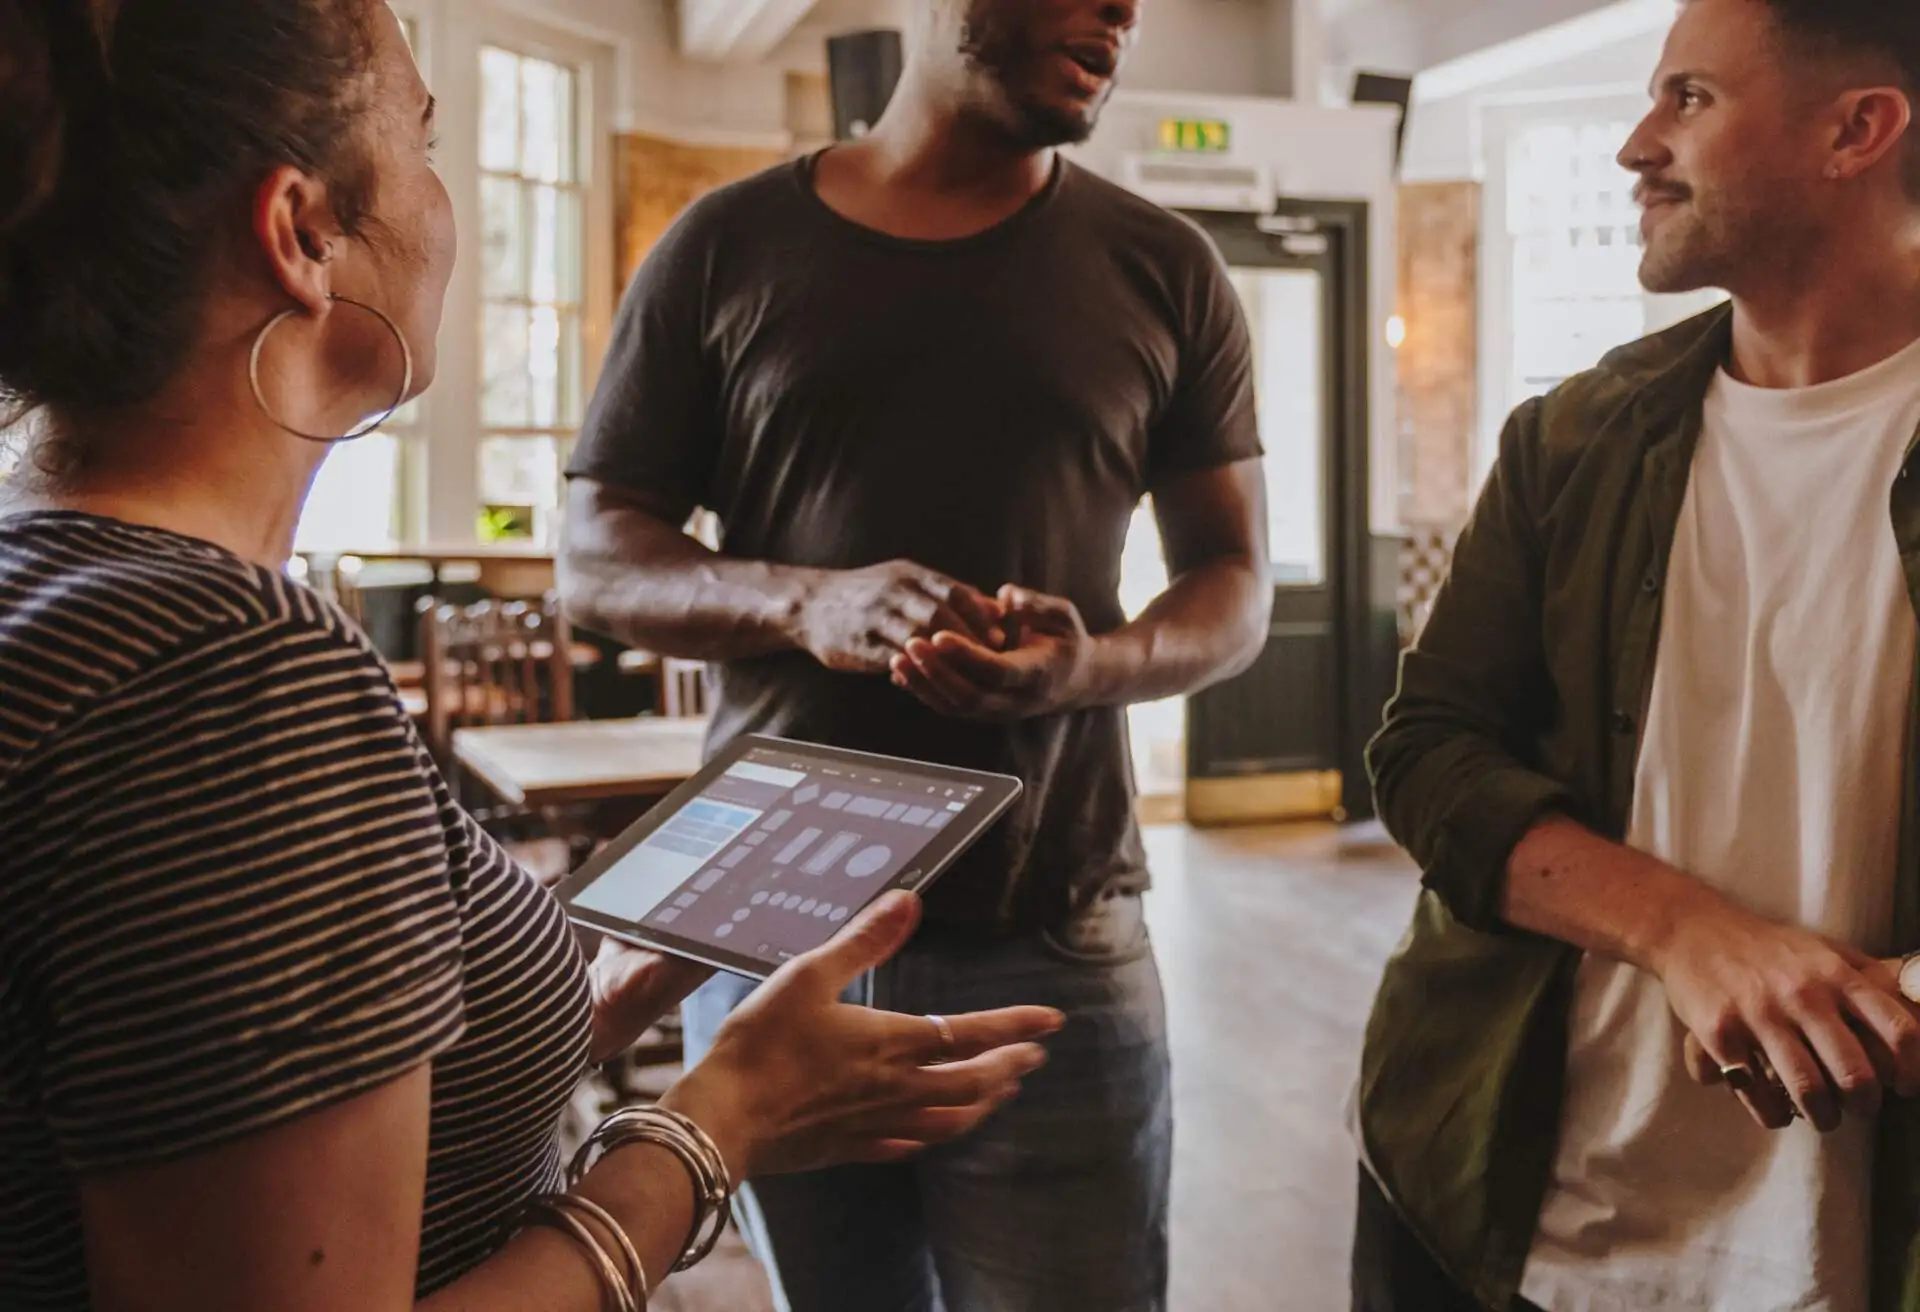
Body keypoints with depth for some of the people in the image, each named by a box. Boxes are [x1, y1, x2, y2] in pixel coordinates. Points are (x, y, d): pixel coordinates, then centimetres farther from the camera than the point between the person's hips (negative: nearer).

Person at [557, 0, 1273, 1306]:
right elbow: (594, 559, 4)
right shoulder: (729, 246, 4)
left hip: (1050, 953, 0)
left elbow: (1236, 584, 7)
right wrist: (803, 602, -17)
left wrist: (1096, 664, -16)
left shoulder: (1164, 272, 5)